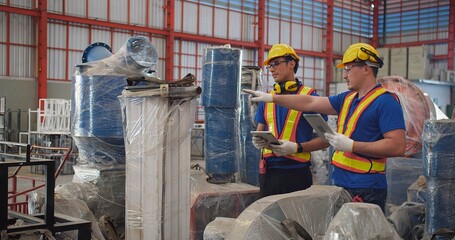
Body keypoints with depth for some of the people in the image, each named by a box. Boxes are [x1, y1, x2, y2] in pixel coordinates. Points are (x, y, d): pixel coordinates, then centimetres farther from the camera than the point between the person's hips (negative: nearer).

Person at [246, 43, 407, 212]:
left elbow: (398, 146, -20)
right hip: (341, 184, 8)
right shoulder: (348, 98, 15)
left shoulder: (385, 102, -11)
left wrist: (351, 145, -19)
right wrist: (271, 98, 15)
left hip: (366, 190, -8)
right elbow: (310, 103, 18)